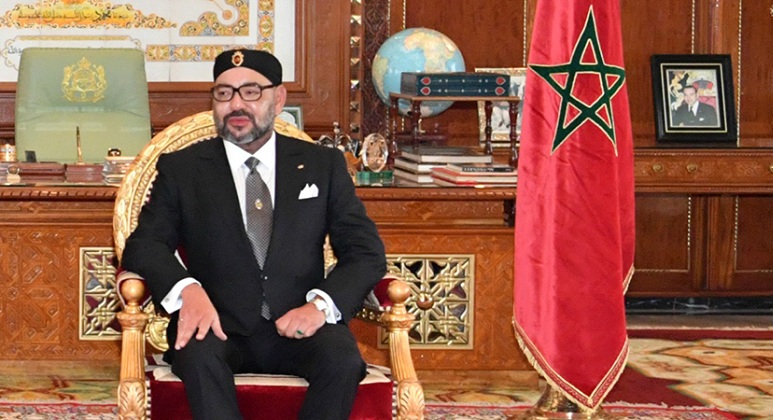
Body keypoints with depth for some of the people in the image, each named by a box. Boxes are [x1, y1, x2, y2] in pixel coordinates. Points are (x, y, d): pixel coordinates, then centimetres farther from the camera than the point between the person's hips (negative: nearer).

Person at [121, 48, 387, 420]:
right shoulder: (181, 169, 12)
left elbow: (366, 252, 7)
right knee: (199, 355, -35)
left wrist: (322, 303, -14)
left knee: (343, 359, -32)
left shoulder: (323, 165, 13)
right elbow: (144, 245, 3)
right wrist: (186, 289, -20)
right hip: (219, 329, -1)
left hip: (298, 331, 1)